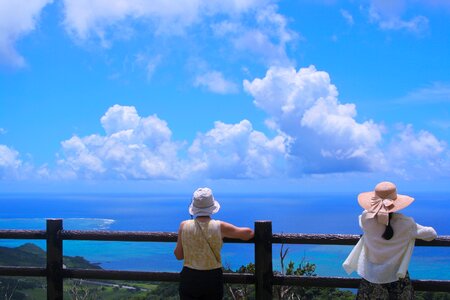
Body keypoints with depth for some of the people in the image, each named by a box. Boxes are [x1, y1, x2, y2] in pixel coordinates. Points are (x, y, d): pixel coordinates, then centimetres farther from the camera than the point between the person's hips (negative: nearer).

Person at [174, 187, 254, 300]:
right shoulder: (219, 227, -10)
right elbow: (249, 233, -1)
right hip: (213, 278, 0)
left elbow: (178, 256, 2)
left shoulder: (184, 226, -6)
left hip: (189, 277, 1)